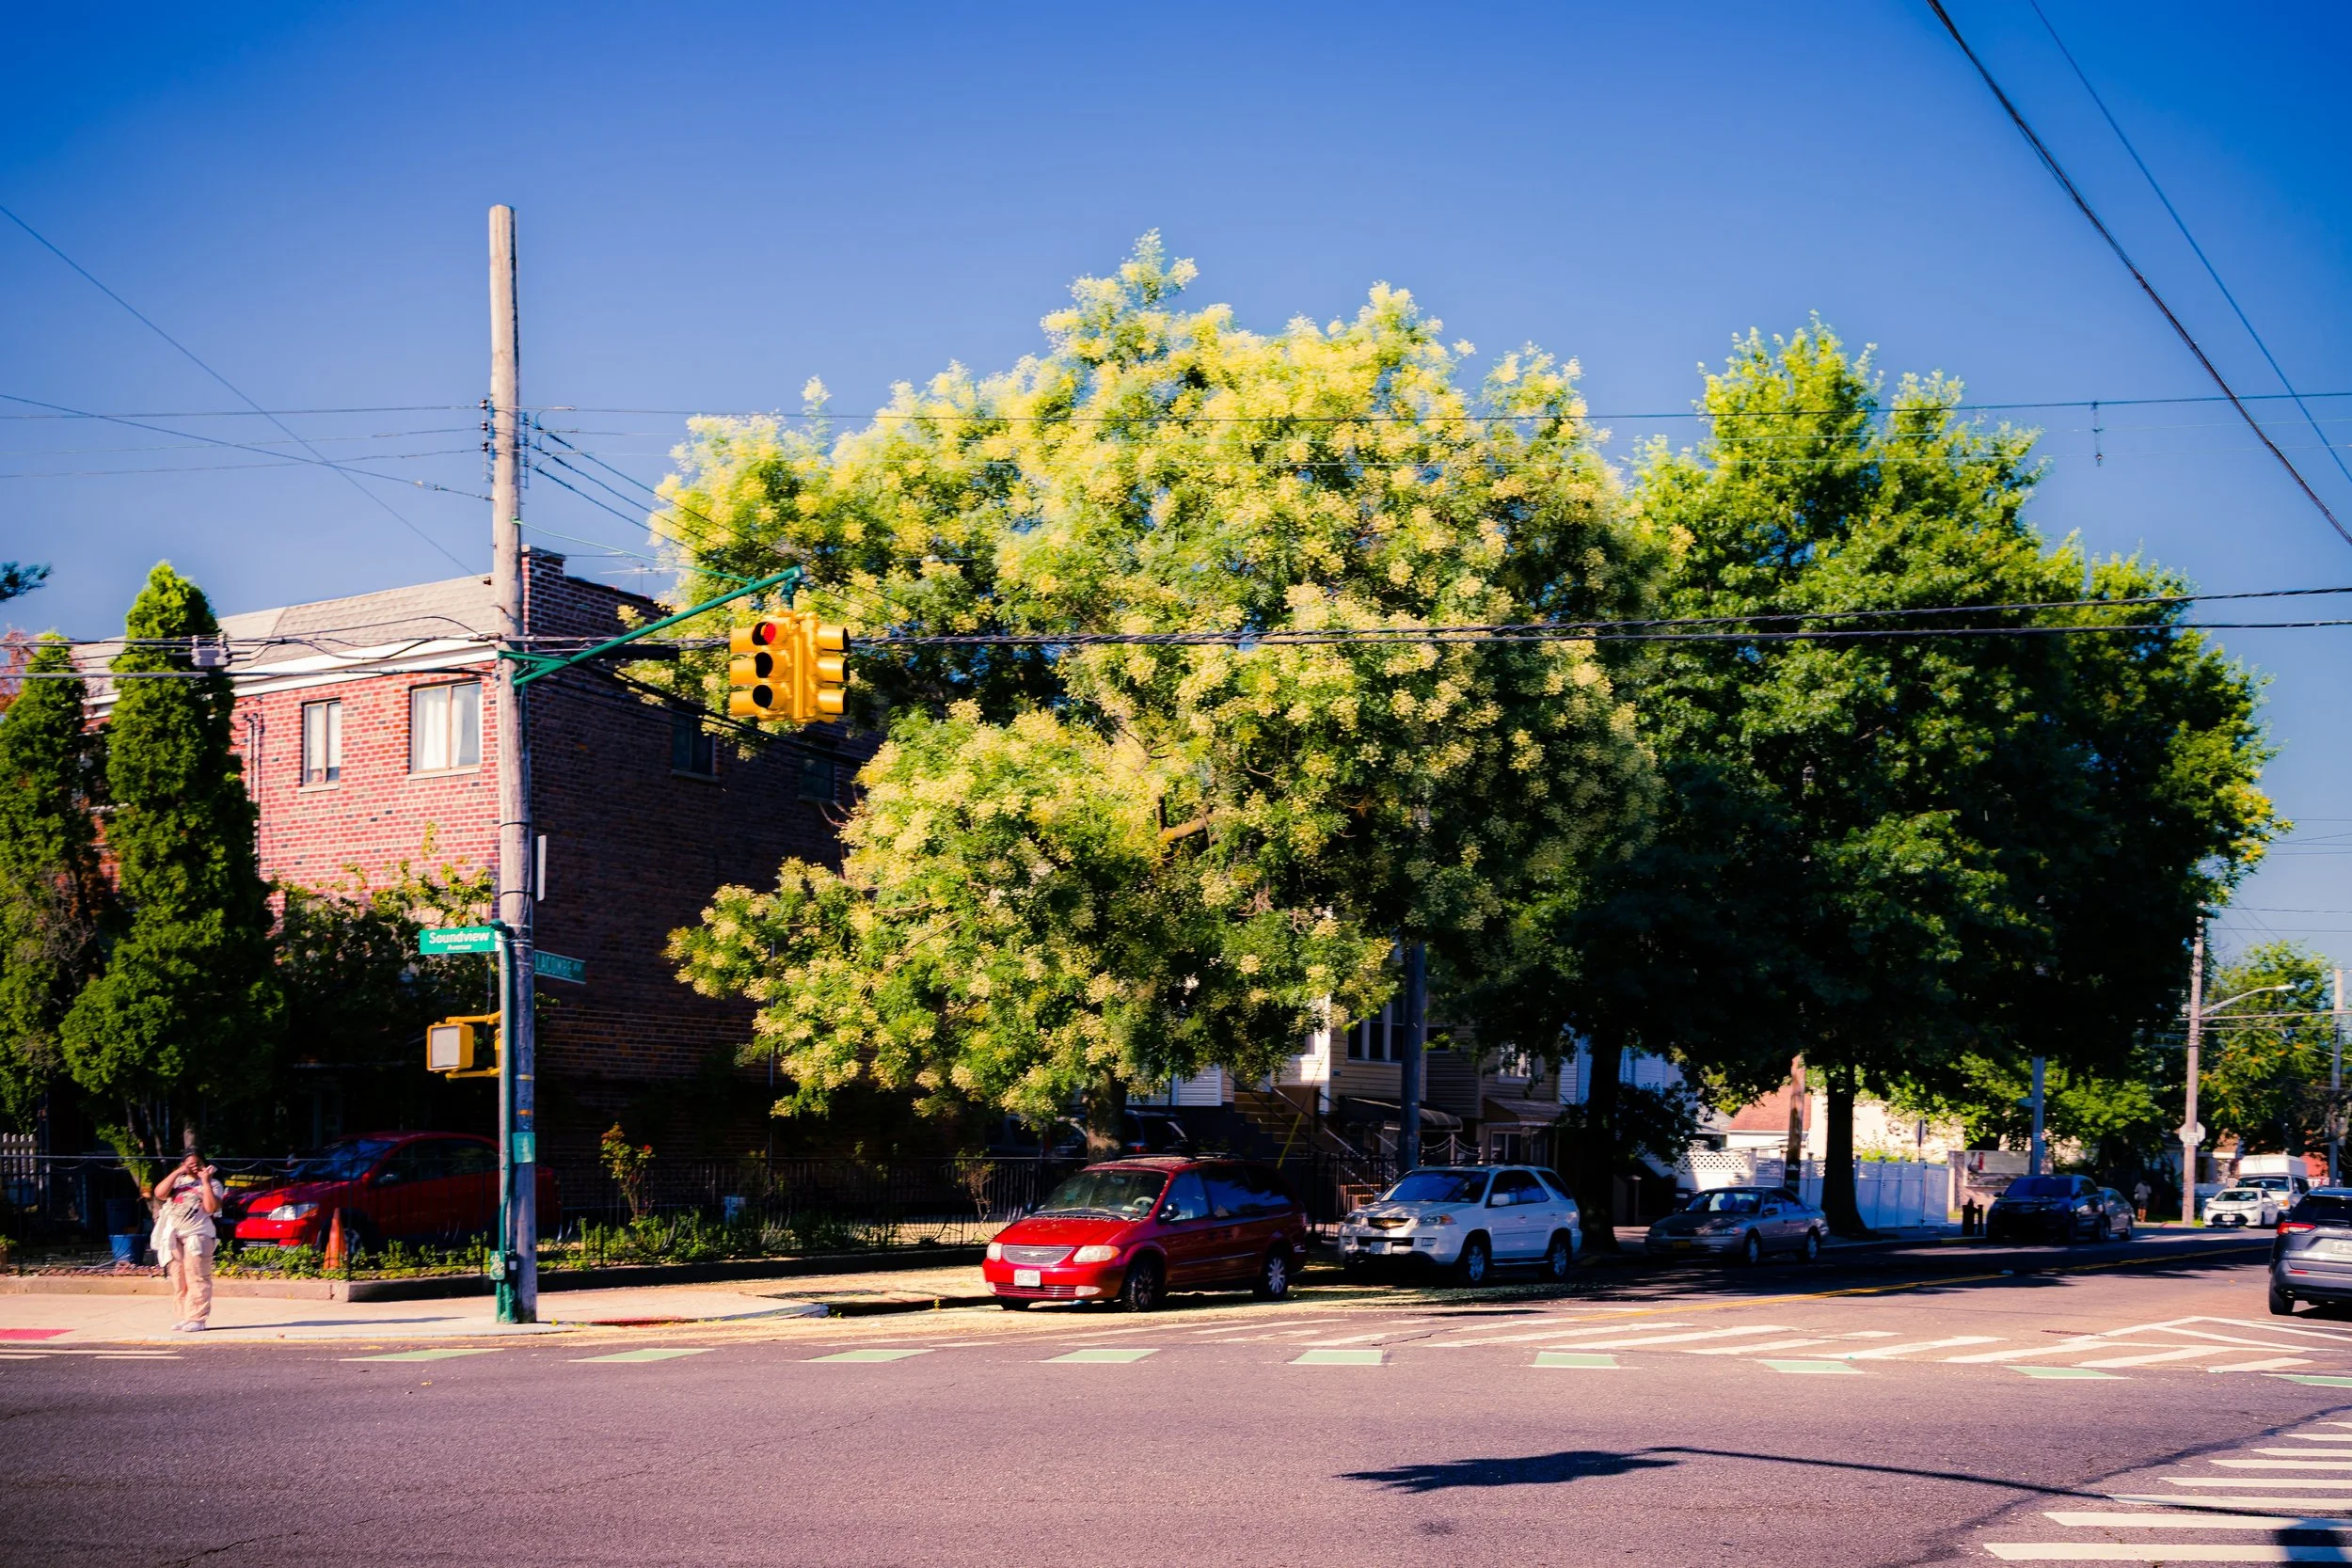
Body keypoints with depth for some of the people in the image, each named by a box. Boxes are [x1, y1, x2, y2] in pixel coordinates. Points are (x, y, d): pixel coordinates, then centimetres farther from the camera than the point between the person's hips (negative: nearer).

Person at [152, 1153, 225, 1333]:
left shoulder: (213, 1183, 7)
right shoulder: (177, 1181, 18)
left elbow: (211, 1208, -8)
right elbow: (159, 1193, -1)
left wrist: (205, 1181, -8)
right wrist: (178, 1172, -3)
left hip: (197, 1237, -4)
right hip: (173, 1237, 4)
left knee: (196, 1279, -11)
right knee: (178, 1281, 4)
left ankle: (196, 1318, -13)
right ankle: (184, 1317, 9)